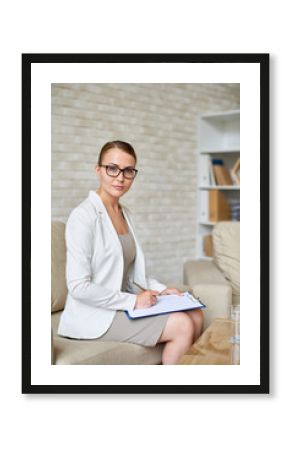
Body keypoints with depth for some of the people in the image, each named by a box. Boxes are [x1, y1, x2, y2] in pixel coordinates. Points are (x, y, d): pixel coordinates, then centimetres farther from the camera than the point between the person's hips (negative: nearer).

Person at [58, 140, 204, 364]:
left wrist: (161, 289, 3)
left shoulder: (124, 213, 11)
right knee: (182, 325, -16)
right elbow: (79, 287, -21)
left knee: (196, 317, -3)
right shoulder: (84, 215, -17)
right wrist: (132, 301, -17)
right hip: (94, 313, -8)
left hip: (122, 303, 8)